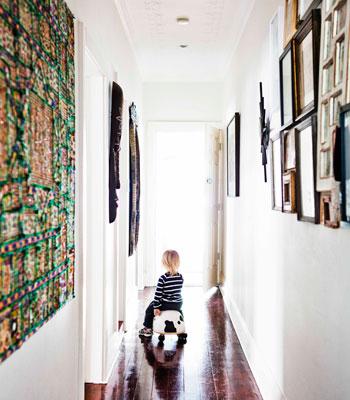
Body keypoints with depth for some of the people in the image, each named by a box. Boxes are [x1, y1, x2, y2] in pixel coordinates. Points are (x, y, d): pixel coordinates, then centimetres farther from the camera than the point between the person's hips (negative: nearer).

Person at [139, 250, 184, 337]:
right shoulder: (180, 277, -3)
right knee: (179, 310, 39)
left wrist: (156, 307, -9)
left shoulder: (163, 278, -19)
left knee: (149, 309, 19)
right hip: (178, 304, 5)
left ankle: (148, 329, 24)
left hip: (166, 304, -4)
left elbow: (158, 294, -17)